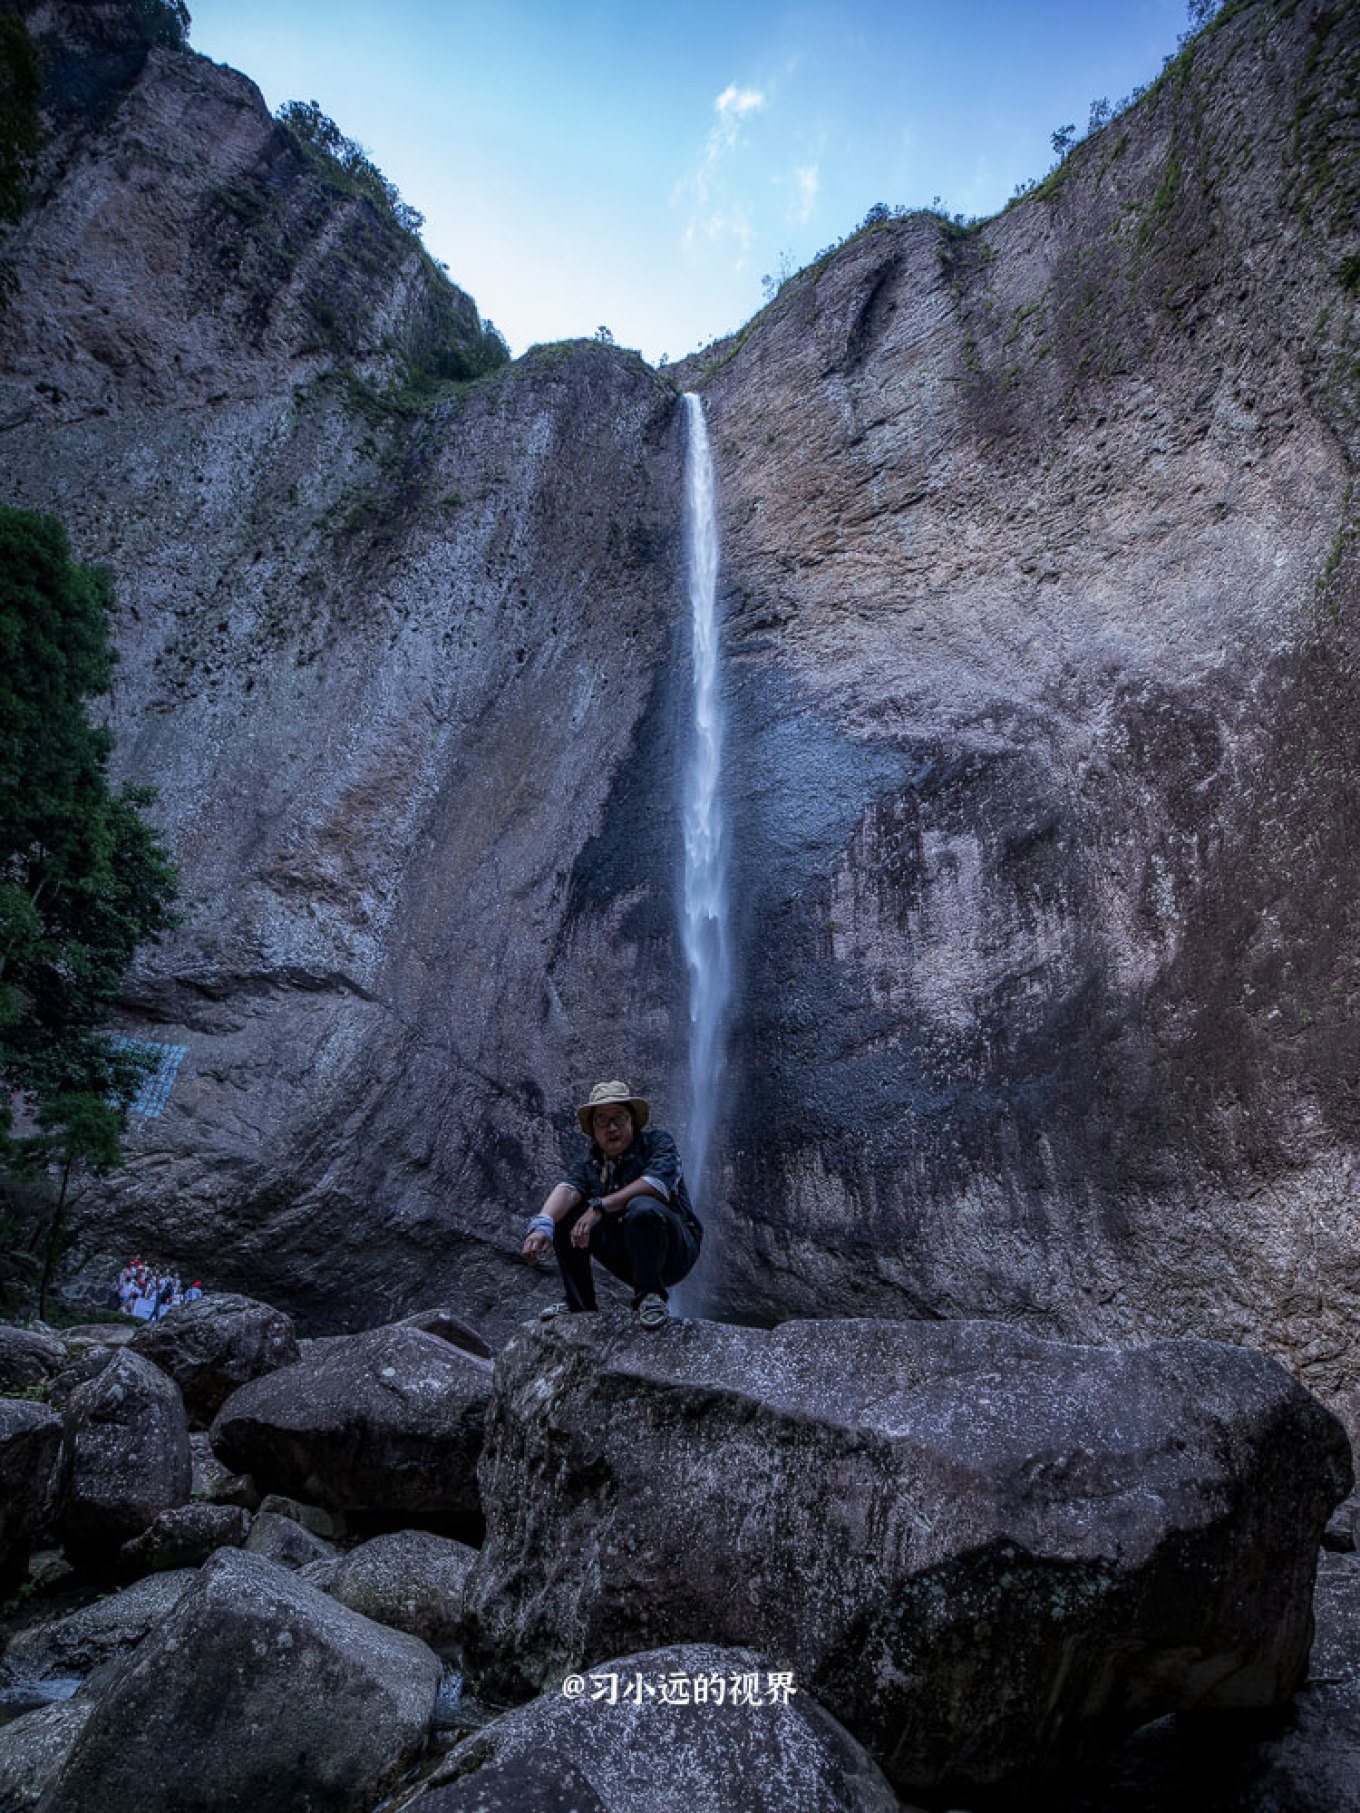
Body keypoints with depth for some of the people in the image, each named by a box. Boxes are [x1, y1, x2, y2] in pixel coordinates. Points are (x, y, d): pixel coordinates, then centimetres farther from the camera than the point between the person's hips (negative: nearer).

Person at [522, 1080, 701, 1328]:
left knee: (643, 1208, -35)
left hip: (674, 1252, -5)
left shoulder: (657, 1141, -8)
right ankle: (578, 1304, 3)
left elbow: (657, 1182, -29)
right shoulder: (592, 1161, 6)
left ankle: (651, 1294, -14)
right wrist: (541, 1226, -36)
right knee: (562, 1212, -5)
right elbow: (567, 1189, -16)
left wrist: (600, 1206, -30)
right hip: (626, 1257, 5)